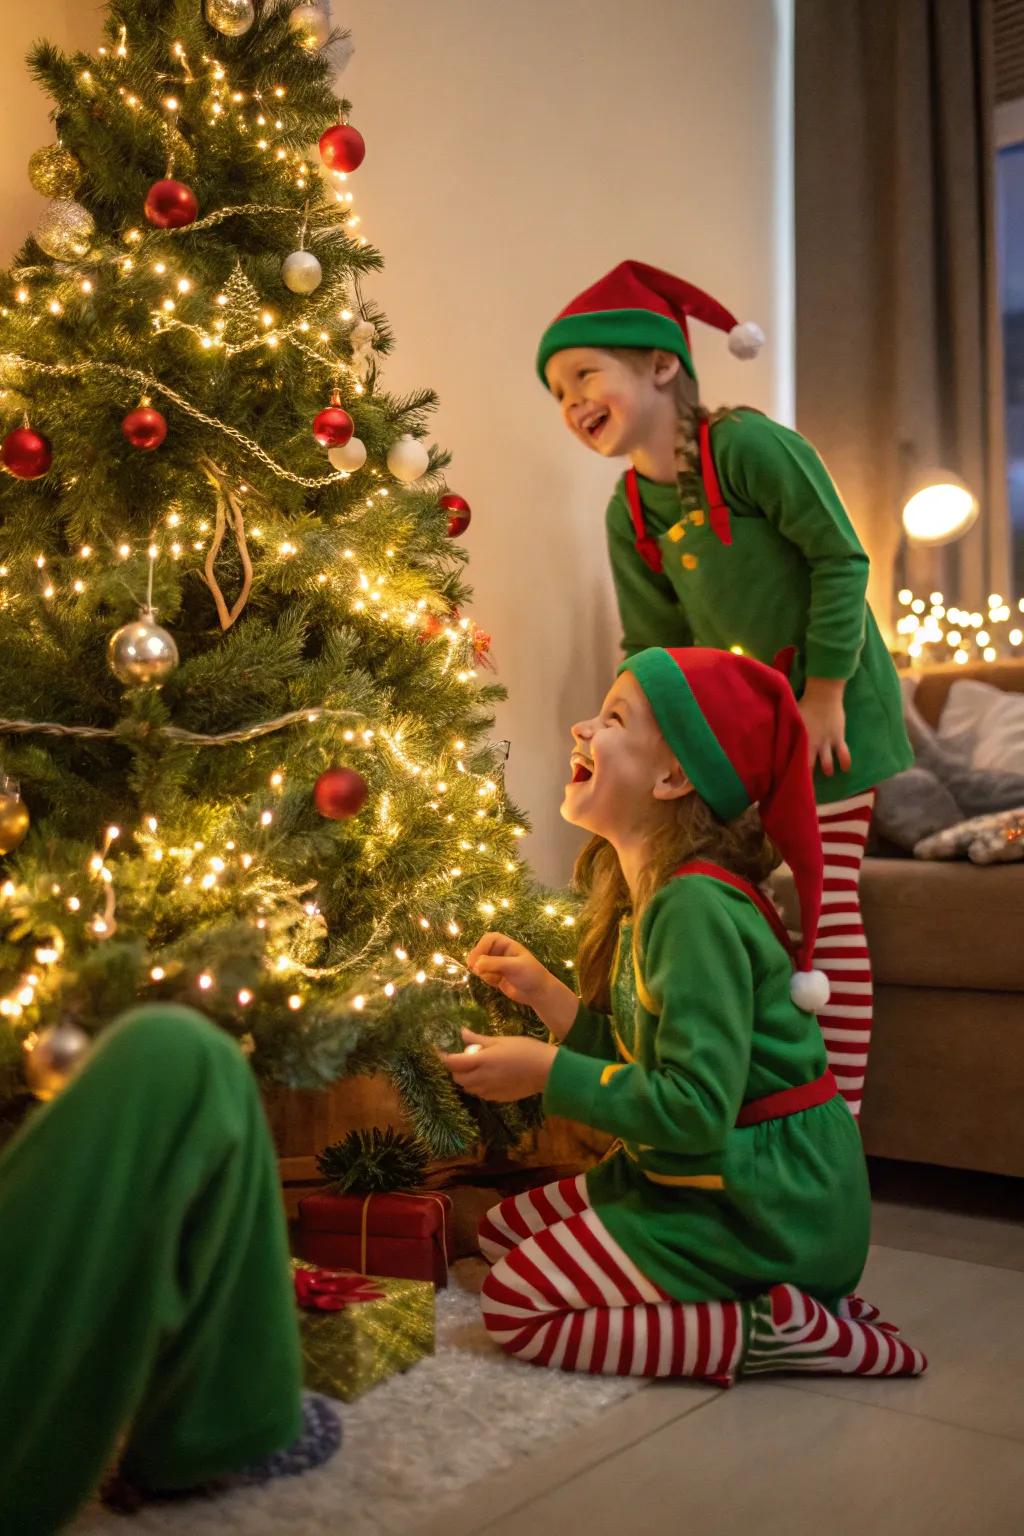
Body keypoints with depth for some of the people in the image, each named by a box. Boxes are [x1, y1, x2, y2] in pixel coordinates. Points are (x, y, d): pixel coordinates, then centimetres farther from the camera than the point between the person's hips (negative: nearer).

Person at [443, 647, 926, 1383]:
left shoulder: (696, 906, -24)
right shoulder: (649, 896, 7)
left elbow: (695, 1109, -28)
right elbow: (640, 1058, 9)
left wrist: (545, 1070, -20)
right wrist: (541, 991, 7)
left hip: (766, 1205, -10)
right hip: (717, 1180, 10)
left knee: (517, 1306, -9)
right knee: (505, 1230, 17)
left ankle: (772, 1331, -6)